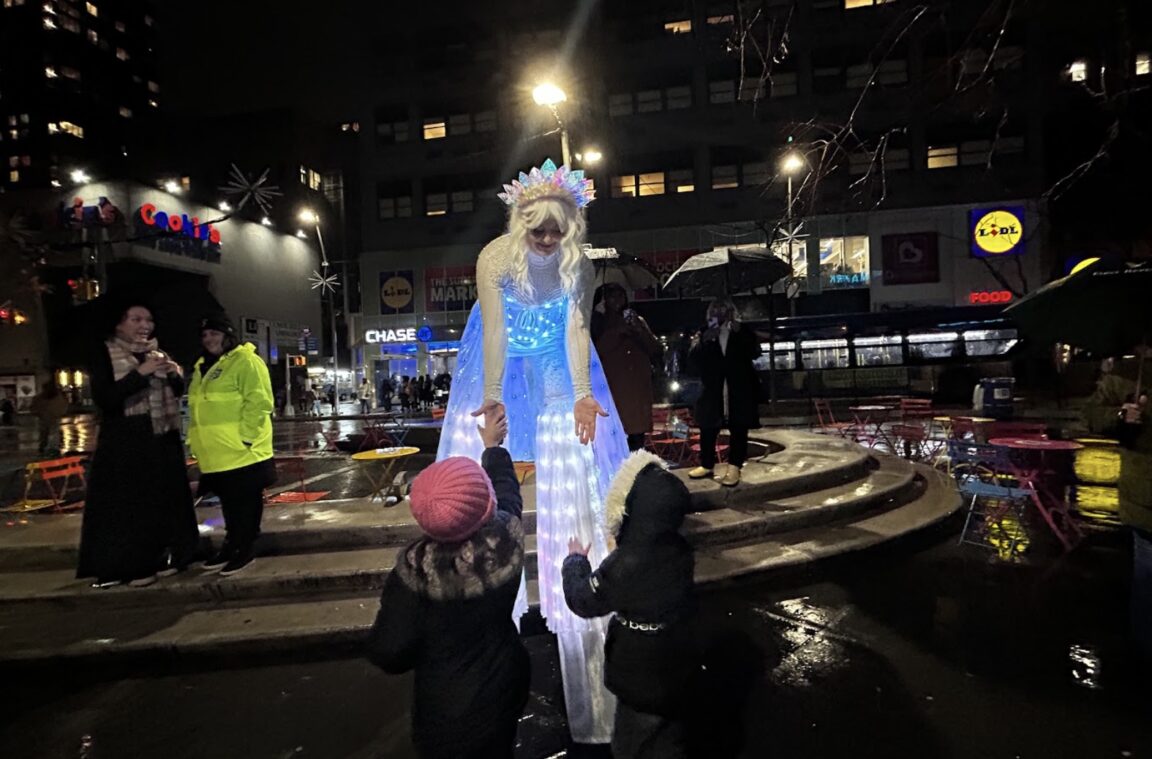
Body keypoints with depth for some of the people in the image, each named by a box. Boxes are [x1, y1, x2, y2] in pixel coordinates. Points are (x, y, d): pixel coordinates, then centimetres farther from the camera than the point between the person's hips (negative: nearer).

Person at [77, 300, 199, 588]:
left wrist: (175, 374, -7)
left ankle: (164, 557, 19)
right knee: (128, 504, -4)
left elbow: (178, 392, 14)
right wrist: (140, 373, -23)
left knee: (165, 498, 8)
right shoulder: (104, 354, -4)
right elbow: (103, 398, -16)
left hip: (163, 438, 5)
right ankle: (130, 565, 5)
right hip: (124, 441, -5)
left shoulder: (158, 352, 12)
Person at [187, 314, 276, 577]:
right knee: (228, 502, 19)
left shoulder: (246, 362, -11)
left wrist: (246, 437, -21)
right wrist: (196, 441, 20)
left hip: (242, 451, -9)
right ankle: (232, 544, 31)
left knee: (246, 502, 2)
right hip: (216, 453, 9)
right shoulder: (202, 367, 18)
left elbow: (258, 403, -18)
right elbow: (199, 408, 25)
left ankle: (245, 549, 13)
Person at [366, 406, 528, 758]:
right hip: (506, 682, 3)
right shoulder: (508, 538, -22)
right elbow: (506, 490, 1)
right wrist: (493, 446, 18)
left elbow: (389, 654, -21)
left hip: (448, 707, -3)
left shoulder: (417, 567, -31)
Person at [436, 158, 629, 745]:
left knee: (573, 462, -3)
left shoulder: (580, 266, -16)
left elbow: (577, 331, -18)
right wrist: (491, 396, -28)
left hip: (555, 368, 1)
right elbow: (494, 331, -23)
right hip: (502, 365, -1)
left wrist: (584, 395, -28)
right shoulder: (494, 258, -22)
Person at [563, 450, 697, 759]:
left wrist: (575, 560, 1)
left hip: (641, 674, -6)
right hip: (677, 662, 6)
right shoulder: (680, 548, -15)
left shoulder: (624, 564, -34)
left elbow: (582, 600, -17)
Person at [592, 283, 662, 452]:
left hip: (639, 387, 4)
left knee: (637, 434, 6)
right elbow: (596, 351, -5)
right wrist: (616, 332, -11)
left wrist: (640, 332, -5)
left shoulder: (637, 320, 18)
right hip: (612, 387, -4)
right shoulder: (598, 322, 9)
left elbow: (655, 349, 10)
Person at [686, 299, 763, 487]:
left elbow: (755, 353, -6)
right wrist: (704, 341, -15)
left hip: (739, 391, -1)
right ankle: (707, 465, 20)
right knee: (708, 429, 5)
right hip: (713, 391, 1)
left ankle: (733, 468, 3)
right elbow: (692, 359, -2)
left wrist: (739, 332, -13)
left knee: (738, 430, -1)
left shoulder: (742, 332, 8)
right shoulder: (704, 334, 8)